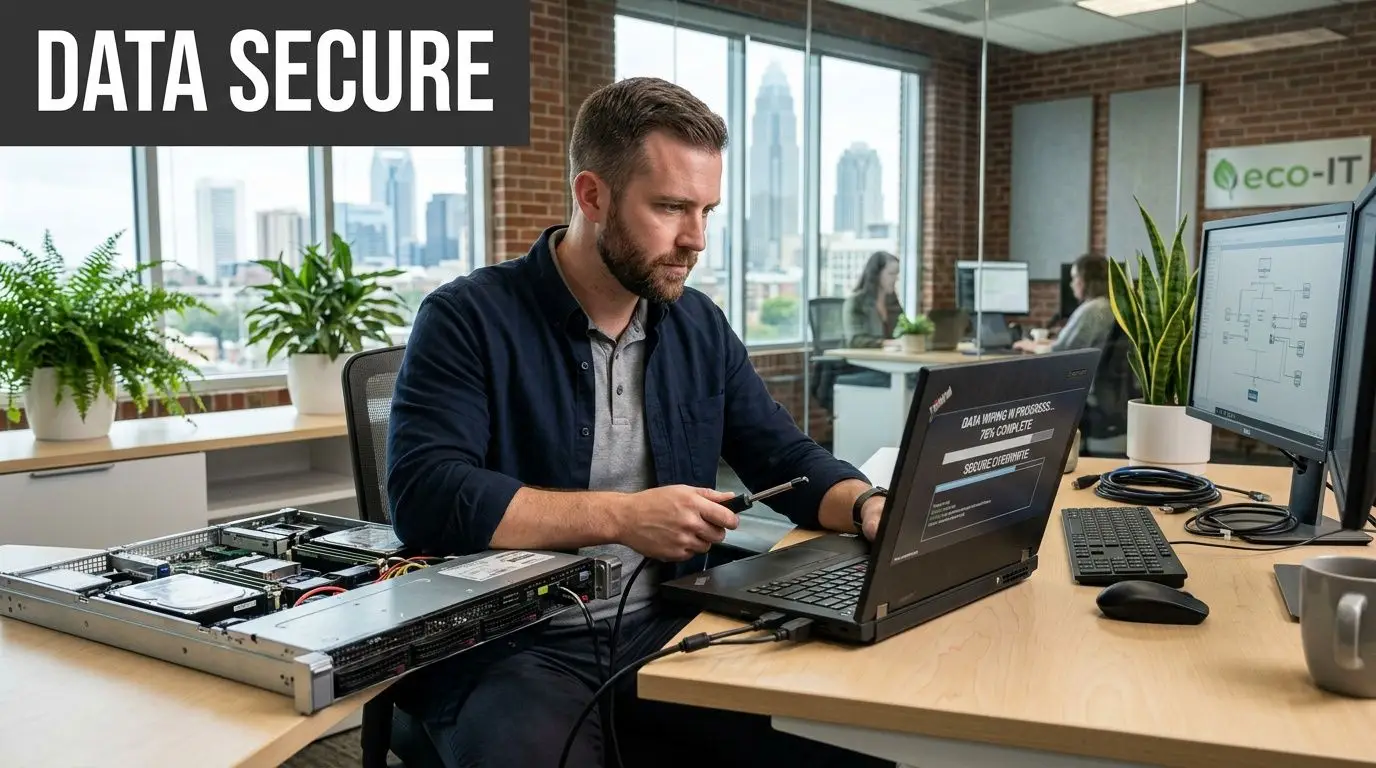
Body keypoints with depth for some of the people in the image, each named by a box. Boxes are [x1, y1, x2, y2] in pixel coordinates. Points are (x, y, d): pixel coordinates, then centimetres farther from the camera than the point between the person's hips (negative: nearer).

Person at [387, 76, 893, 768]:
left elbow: (786, 457, 15)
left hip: (666, 634, 5)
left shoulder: (700, 327, 10)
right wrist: (620, 517, -19)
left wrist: (868, 505, -6)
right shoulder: (468, 320, -7)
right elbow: (426, 497, -18)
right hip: (518, 651, -5)